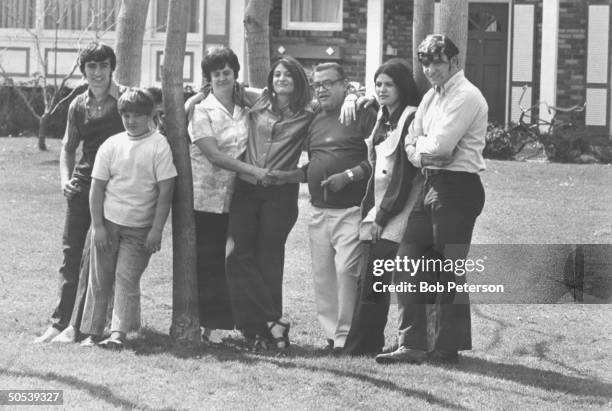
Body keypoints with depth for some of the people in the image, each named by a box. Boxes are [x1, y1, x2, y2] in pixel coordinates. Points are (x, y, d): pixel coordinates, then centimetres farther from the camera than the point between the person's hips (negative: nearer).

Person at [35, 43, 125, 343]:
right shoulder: (78, 106, 9)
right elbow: (68, 148, 19)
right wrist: (65, 178, 3)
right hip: (84, 183, 4)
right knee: (72, 252, -1)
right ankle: (61, 322, 0)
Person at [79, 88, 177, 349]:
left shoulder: (159, 146, -7)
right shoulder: (111, 145, 0)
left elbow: (165, 191, -8)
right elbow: (97, 188, 3)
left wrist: (156, 230, -12)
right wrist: (98, 226, -4)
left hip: (140, 228, -3)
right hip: (108, 222, 3)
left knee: (127, 278, -8)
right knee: (100, 278, 5)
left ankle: (118, 333, -8)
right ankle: (92, 332, 12)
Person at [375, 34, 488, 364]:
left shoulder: (466, 97, -12)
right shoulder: (432, 96, 16)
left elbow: (439, 145, -20)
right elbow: (412, 144, 13)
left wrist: (421, 145, 0)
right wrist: (422, 153, -8)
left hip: (458, 187, -9)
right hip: (431, 184, 9)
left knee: (448, 270, -1)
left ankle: (448, 347, 8)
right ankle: (412, 344, 7)